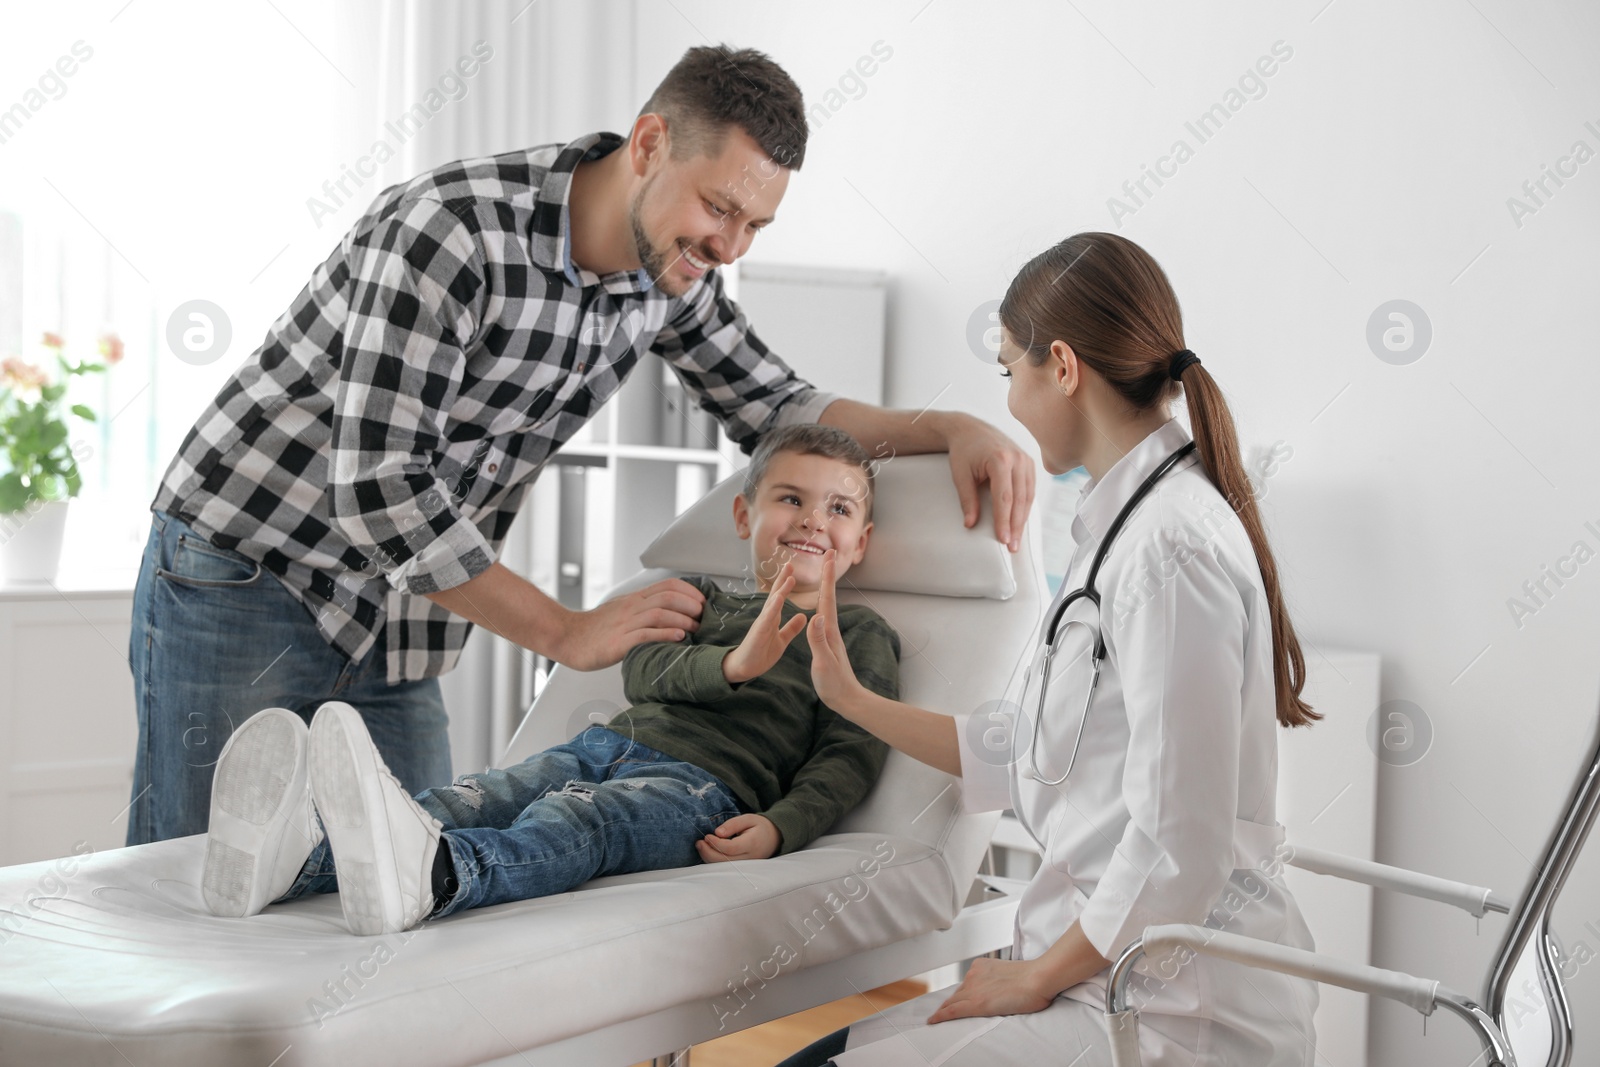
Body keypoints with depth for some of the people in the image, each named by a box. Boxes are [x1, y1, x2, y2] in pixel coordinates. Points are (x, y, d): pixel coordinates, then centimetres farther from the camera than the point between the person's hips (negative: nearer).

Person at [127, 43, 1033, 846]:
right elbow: (379, 488, -28)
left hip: (392, 618, 7)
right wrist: (567, 632, -21)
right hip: (243, 575, -6)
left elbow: (776, 409, 13)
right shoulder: (451, 229, -26)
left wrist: (949, 428, -5)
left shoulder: (671, 269, -2)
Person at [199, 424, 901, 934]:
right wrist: (730, 664, -13)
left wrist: (780, 827, -14)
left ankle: (425, 874, -70)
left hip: (700, 782, -5)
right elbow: (642, 669, 9)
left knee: (569, 824, -39)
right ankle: (298, 847, -52)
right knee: (462, 804, -26)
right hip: (607, 744, 5)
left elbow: (850, 755, 6)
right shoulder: (693, 598, 30)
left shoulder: (859, 635, 20)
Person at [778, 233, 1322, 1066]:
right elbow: (1025, 754, 19)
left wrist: (1036, 975, -10)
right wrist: (852, 700, 23)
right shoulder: (1126, 526, 14)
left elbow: (1179, 854, -23)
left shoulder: (1171, 545, -18)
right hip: (1107, 976, 9)